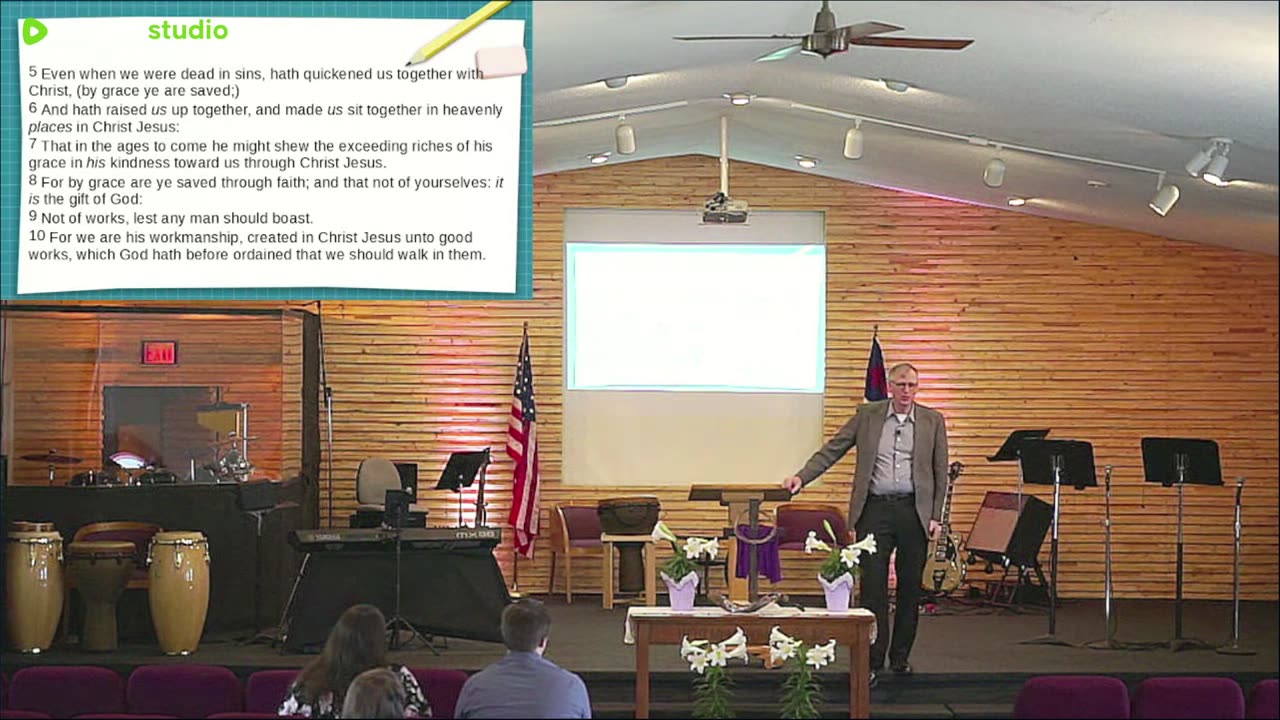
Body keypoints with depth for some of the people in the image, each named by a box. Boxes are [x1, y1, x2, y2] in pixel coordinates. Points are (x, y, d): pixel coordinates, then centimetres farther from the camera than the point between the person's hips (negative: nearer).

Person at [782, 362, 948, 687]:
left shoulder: (932, 421, 6)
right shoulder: (867, 416, 5)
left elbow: (940, 472, 7)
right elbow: (832, 450, 4)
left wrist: (936, 516, 1)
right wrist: (802, 477, -9)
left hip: (915, 511, 1)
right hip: (875, 509, -1)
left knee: (910, 588, 7)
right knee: (873, 587, -4)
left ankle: (901, 657, 19)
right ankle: (873, 661, -1)